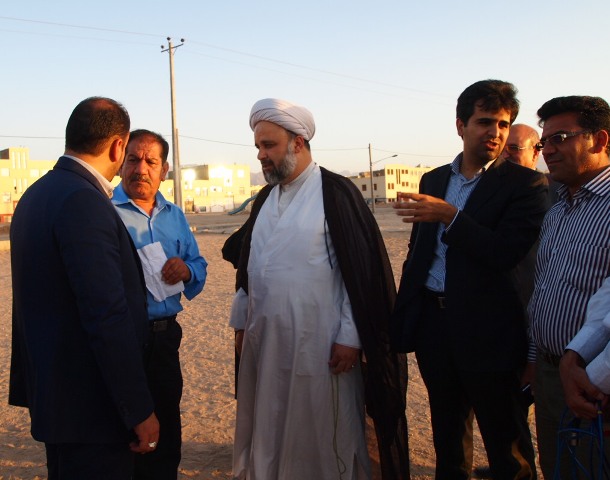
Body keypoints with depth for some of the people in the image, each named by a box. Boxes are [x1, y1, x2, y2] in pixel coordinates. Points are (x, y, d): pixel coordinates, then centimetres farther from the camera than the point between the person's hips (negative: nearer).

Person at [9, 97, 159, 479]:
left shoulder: (36, 194, 8)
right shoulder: (84, 202, -21)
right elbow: (108, 317, -25)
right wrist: (140, 411, -19)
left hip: (52, 390, 10)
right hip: (91, 405, -10)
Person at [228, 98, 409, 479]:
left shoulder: (336, 193, -9)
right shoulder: (265, 200, 12)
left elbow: (363, 269, -13)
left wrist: (350, 337, -15)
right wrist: (241, 321, 18)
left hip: (317, 344, -6)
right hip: (264, 341, 6)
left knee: (322, 439, 6)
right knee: (267, 437, 15)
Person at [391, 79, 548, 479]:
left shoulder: (525, 184, -7)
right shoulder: (434, 180, 10)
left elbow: (507, 254, -19)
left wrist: (450, 217, -22)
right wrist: (404, 312, 15)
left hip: (486, 330, -5)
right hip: (433, 322, 6)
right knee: (447, 433, 21)